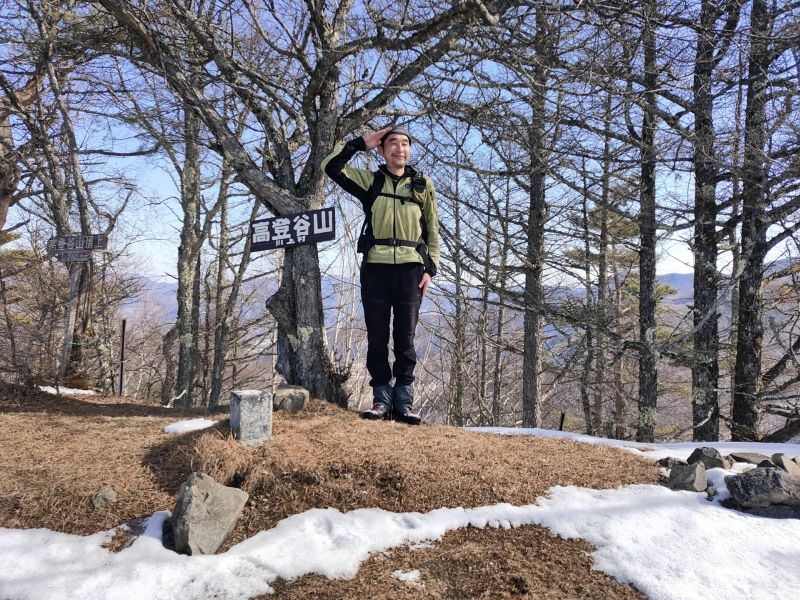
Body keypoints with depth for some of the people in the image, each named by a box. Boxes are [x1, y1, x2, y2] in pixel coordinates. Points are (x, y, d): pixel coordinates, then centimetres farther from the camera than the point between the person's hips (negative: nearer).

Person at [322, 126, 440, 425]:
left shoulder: (423, 185, 11)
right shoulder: (370, 180, 10)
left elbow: (432, 230, 11)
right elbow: (330, 165, 0)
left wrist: (430, 268, 2)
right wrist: (361, 143, 1)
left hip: (410, 268, 0)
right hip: (375, 267, 1)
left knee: (405, 338, 2)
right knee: (377, 337, 4)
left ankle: (404, 400, 11)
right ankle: (381, 397, 14)